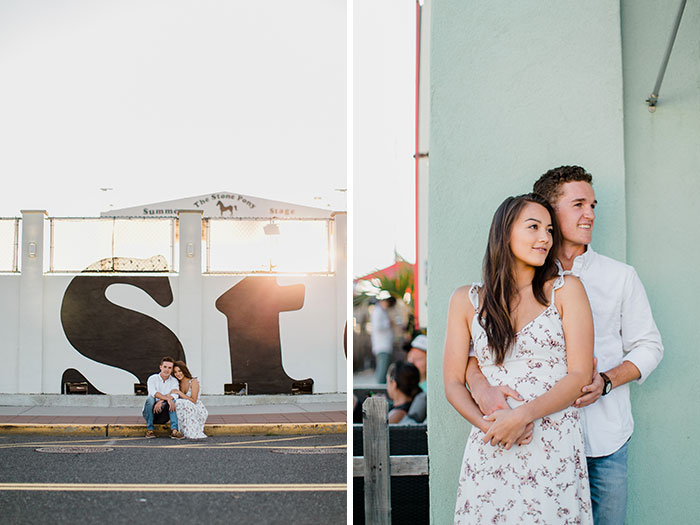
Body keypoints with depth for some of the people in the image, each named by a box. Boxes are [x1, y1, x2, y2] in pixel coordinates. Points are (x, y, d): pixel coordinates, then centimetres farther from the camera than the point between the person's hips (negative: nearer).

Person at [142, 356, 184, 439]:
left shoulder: (174, 381, 3)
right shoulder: (152, 378, -4)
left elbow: (174, 395, -17)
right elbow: (153, 392, -24)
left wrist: (160, 401, -33)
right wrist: (167, 398, -37)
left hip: (163, 416, 2)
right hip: (150, 413, -2)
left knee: (173, 400, -23)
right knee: (150, 399, -30)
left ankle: (174, 430, -32)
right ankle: (150, 429, -20)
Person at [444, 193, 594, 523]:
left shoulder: (565, 290, 3)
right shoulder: (467, 300, 7)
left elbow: (580, 375, -3)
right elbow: (453, 383, 7)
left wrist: (522, 415, -16)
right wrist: (488, 423, -11)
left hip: (555, 448, -1)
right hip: (490, 453, 1)